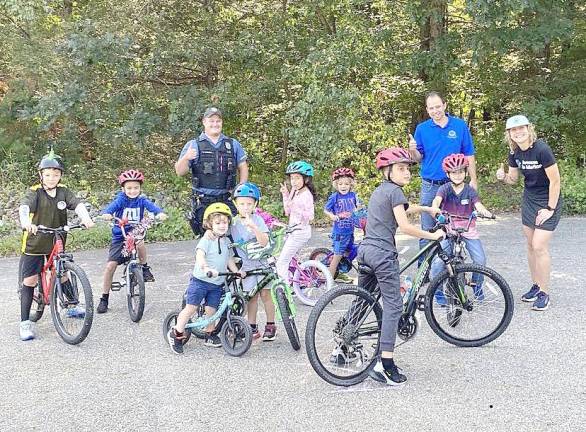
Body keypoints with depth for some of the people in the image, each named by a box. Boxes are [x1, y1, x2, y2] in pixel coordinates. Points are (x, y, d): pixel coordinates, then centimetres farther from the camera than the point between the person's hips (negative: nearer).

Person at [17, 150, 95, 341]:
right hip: (34, 244, -3)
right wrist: (26, 222, -53)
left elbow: (78, 204, -18)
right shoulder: (34, 192, -12)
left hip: (56, 243, 3)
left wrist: (85, 218, -40)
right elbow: (24, 207, -31)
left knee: (62, 274, 17)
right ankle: (25, 322, 3)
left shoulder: (64, 192, -2)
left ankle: (72, 306, 36)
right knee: (29, 280, -2)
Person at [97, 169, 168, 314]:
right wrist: (106, 214, -49)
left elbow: (152, 206, -21)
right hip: (119, 236, 0)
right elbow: (111, 207, -25)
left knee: (139, 242, -36)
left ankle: (145, 268, -8)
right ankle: (104, 299, 5)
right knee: (110, 266, -9)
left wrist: (160, 213, -44)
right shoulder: (121, 200, -7)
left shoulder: (141, 200, -4)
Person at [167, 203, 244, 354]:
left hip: (217, 284, 6)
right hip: (200, 280, -6)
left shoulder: (226, 241, 10)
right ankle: (176, 333, 7)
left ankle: (209, 336, 23)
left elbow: (229, 259, 17)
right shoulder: (206, 240, -14)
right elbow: (200, 255, -29)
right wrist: (206, 268, -47)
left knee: (211, 310, 9)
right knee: (191, 308, -4)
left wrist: (237, 271, 2)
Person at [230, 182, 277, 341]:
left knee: (265, 293, -1)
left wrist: (253, 226, -34)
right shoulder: (233, 222, -1)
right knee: (252, 296, 4)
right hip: (247, 264, 2)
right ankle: (253, 328, 13)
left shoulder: (257, 219, -11)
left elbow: (264, 242, -22)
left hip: (263, 261, -2)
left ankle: (270, 326, 12)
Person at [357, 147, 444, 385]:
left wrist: (426, 208, 42)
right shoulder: (395, 191, -7)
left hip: (365, 249, 9)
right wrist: (431, 235, -8)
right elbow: (404, 226, -16)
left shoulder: (378, 191, 21)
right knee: (393, 305, -7)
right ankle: (385, 364, -13)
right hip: (383, 253, -9)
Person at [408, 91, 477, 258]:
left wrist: (473, 180, 0)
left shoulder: (460, 125, 1)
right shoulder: (422, 128, 2)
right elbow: (418, 158, 5)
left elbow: (469, 155, 4)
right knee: (428, 230, 3)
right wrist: (413, 150, -16)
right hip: (429, 186, 0)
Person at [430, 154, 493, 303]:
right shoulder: (445, 189, -5)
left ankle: (477, 285, 22)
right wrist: (435, 209, -49)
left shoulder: (469, 190, 0)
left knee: (480, 260, -9)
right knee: (438, 260, -18)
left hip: (468, 228, 2)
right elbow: (437, 200, -25)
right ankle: (437, 290, 3)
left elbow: (478, 205, -15)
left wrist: (486, 212, -38)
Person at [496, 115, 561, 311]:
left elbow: (555, 181, -20)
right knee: (531, 244, 11)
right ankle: (536, 285, 26)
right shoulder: (515, 153, -4)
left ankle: (544, 292, 3)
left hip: (548, 201, -7)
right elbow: (513, 178, 10)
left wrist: (550, 209, -15)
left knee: (539, 246, -9)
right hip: (529, 199, 7)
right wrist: (503, 177, -13)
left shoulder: (541, 149, -25)